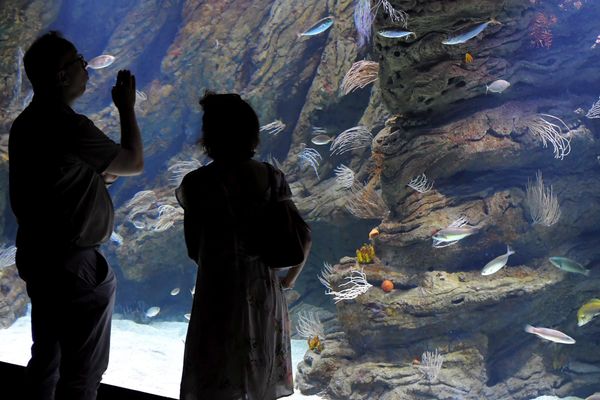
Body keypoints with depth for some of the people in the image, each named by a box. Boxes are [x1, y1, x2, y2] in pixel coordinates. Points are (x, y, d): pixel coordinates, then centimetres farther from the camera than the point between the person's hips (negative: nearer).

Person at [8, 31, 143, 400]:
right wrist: (127, 108, 0)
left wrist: (99, 176, 8)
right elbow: (136, 163, -10)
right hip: (74, 263, -9)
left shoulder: (26, 123, 7)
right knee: (83, 369, 4)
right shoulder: (68, 126, -21)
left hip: (37, 256, 9)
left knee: (46, 359, 20)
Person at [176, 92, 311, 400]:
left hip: (218, 296, -3)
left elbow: (193, 250, -8)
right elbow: (303, 238, -5)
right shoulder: (271, 177, -5)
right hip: (265, 294, 3)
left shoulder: (196, 184, -13)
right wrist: (289, 279, 10)